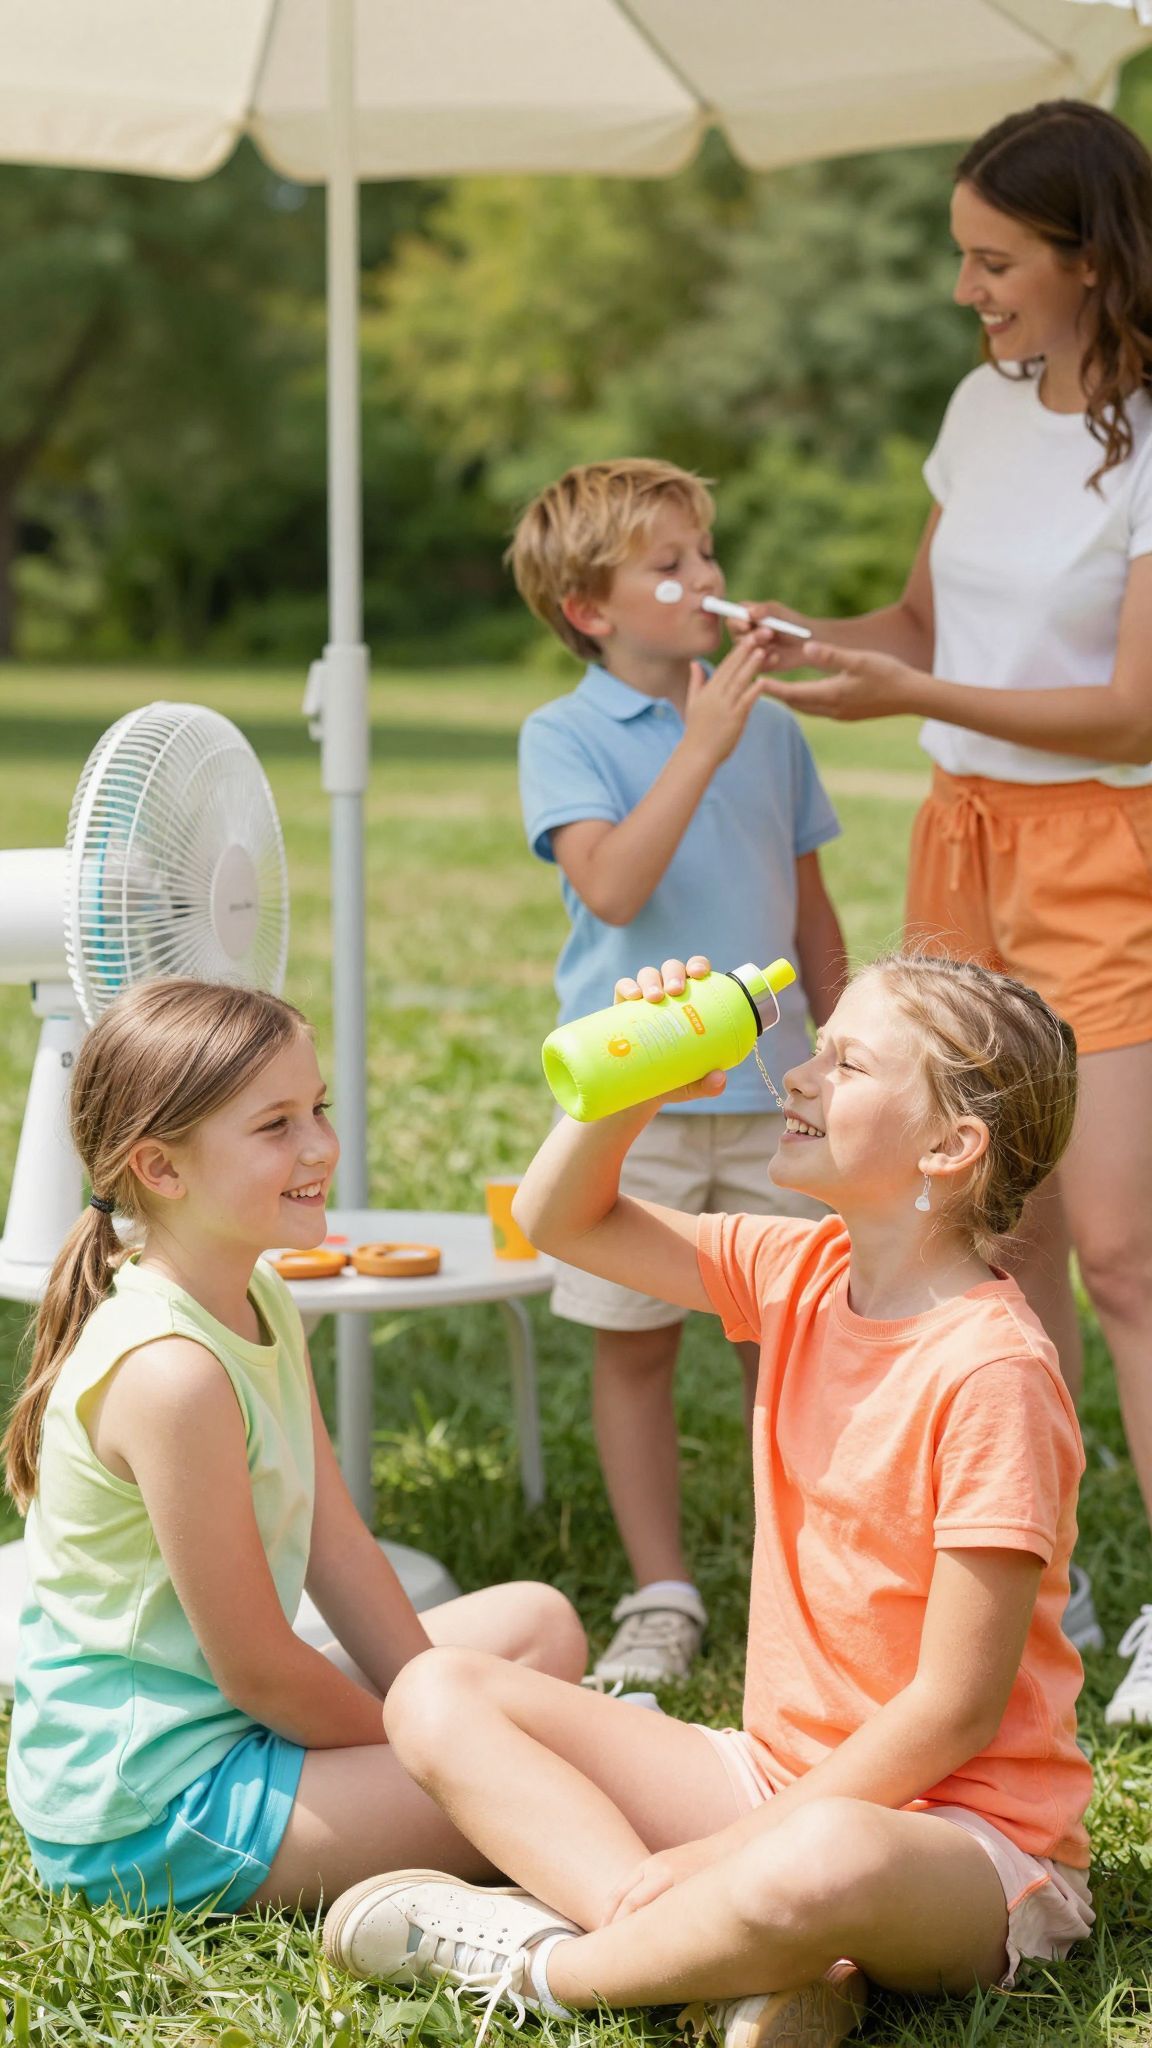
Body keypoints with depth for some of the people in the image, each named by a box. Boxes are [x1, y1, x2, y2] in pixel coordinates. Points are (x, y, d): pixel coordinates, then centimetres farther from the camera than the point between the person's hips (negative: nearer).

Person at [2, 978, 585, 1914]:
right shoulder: (169, 1372, -27)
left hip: (231, 1724, 10)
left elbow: (338, 1548, 8)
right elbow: (257, 1669, -21)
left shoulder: (264, 1305, 4)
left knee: (540, 1623, 18)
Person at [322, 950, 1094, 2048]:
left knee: (824, 1862, -44)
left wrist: (722, 1851, -18)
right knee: (436, 1692, -2)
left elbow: (954, 1712, -20)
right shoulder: (804, 1274, 3)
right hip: (775, 1774, 8)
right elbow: (562, 1221, 12)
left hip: (963, 1831, -8)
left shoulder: (991, 1370, -20)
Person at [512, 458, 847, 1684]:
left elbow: (810, 913, 14)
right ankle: (661, 1597, 19)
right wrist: (700, 746, -25)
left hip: (770, 1092, 3)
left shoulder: (769, 729, 7)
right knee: (634, 1345, 6)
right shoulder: (566, 736, -6)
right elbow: (612, 887, -22)